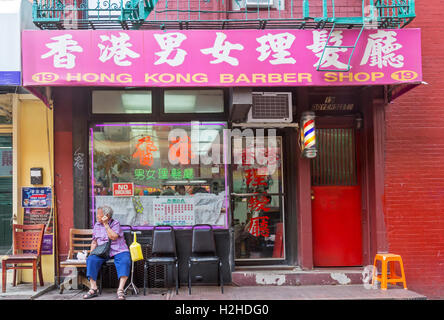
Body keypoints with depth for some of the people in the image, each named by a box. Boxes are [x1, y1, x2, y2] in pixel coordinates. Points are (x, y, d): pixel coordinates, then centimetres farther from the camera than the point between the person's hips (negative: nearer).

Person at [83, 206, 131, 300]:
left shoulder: (115, 223, -1)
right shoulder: (96, 225, 15)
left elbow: (113, 237, -17)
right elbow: (94, 241, 19)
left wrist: (105, 224, -14)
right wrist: (92, 252, 3)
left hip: (118, 251, -4)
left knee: (125, 261, -33)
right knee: (91, 259, -23)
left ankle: (120, 290, -35)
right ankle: (93, 289, -22)